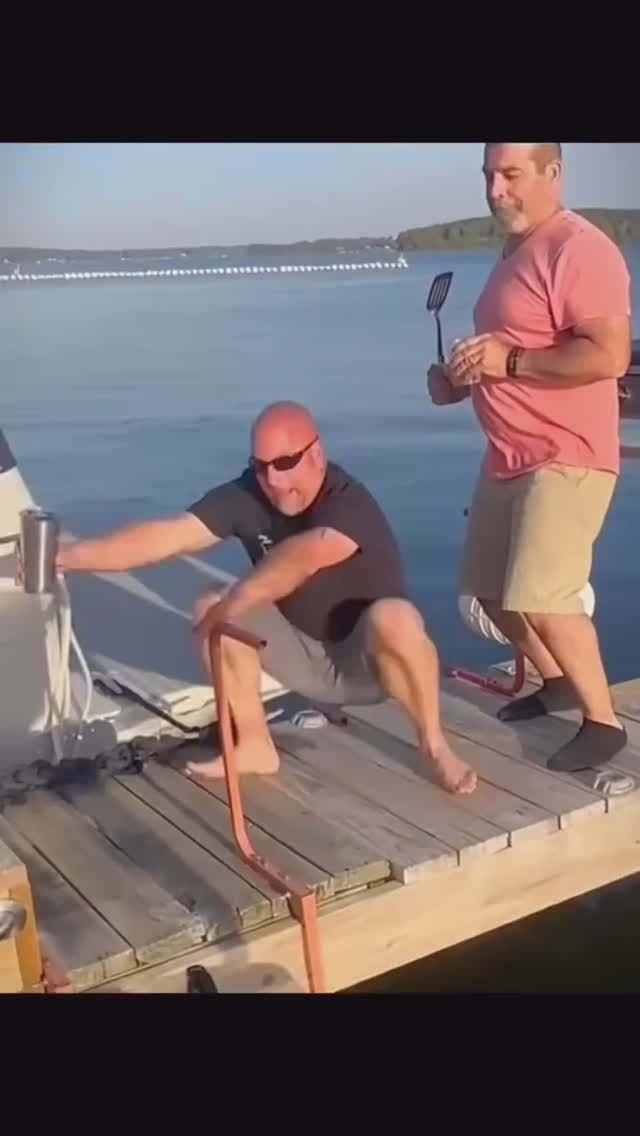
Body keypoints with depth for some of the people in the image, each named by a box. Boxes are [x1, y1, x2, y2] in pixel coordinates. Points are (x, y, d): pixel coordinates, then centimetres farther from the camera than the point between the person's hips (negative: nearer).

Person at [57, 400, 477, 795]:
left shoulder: (350, 504, -27)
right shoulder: (245, 496, -13)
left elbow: (303, 557, -48)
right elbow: (168, 535, -22)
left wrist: (236, 599, -44)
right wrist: (67, 557, -30)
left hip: (368, 660, -5)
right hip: (305, 654, 5)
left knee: (393, 617, -37)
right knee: (209, 608, -13)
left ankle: (436, 748, -15)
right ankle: (255, 746, -5)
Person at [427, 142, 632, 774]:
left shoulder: (580, 250, -15)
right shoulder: (515, 253, 16)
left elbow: (609, 355, -25)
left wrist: (508, 362, -23)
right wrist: (462, 378, 10)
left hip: (565, 460, -10)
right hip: (508, 457, 10)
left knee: (541, 598, -17)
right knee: (489, 589, 15)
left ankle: (603, 721, 2)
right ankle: (557, 682, 35)